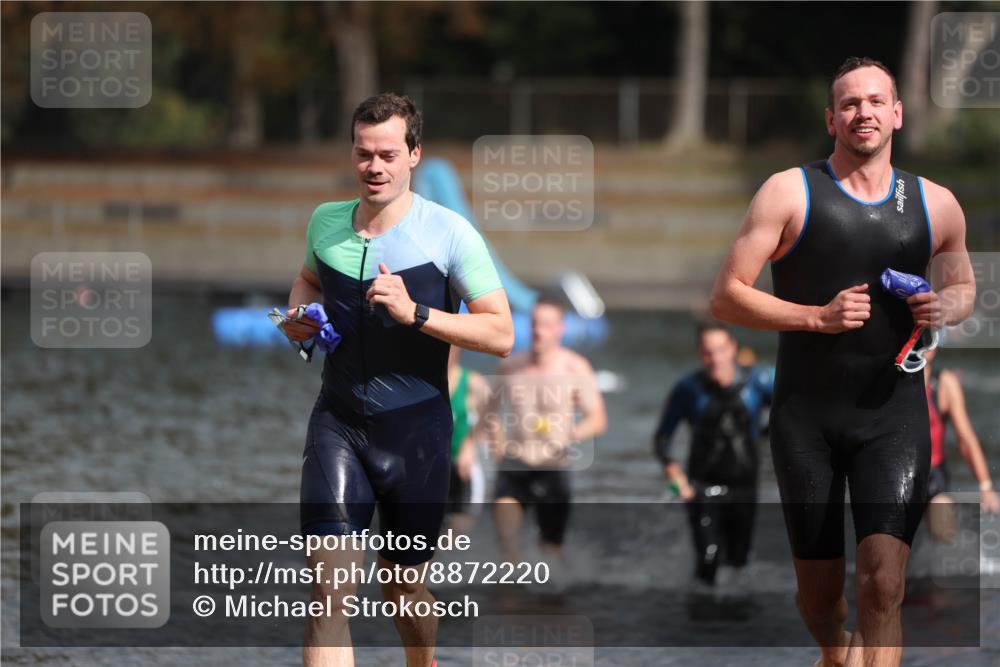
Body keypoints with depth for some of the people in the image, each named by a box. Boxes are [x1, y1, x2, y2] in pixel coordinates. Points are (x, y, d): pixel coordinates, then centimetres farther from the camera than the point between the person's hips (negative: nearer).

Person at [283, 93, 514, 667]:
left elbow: (501, 335, -12)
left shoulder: (449, 233, -8)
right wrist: (299, 313, 6)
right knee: (331, 594, -15)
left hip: (416, 431, -2)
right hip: (338, 423, 2)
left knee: (404, 587, 16)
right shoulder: (326, 221, 5)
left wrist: (415, 313, -24)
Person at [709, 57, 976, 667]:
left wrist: (948, 305, -2)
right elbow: (726, 297, -6)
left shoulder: (935, 205, 6)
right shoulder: (791, 193, -3)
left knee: (883, 583, -17)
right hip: (807, 416, 0)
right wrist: (818, 317, -18)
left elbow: (964, 284, 24)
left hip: (893, 415, 1)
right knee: (820, 590, 9)